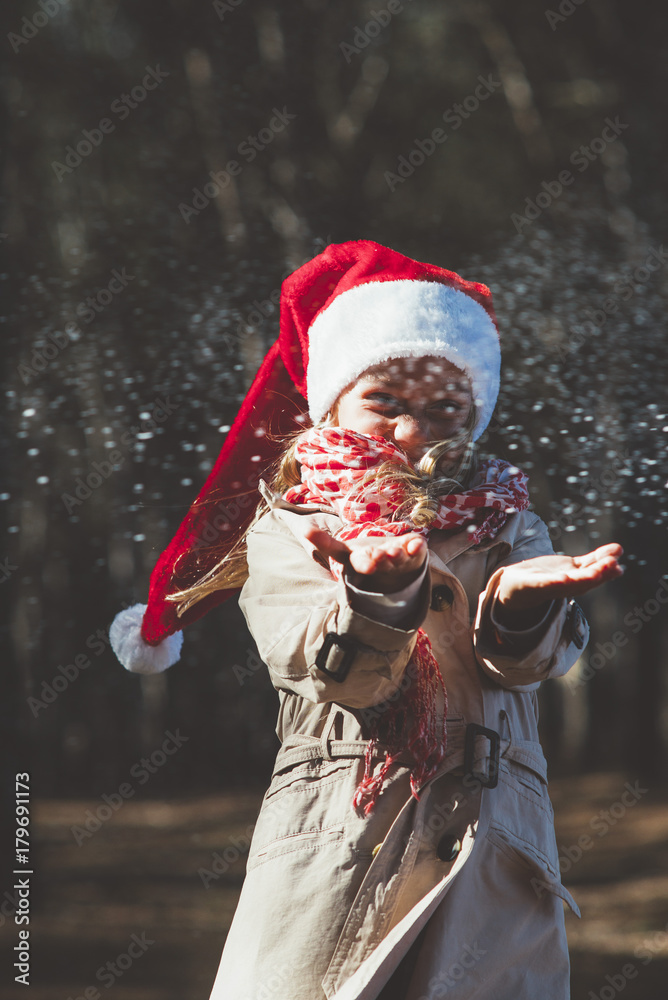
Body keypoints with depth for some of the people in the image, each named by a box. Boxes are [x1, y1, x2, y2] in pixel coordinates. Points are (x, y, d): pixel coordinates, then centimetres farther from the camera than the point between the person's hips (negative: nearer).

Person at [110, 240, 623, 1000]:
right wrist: (381, 588, -34)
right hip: (333, 846, -1)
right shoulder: (286, 531, 5)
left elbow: (531, 657, -7)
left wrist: (521, 598, -30)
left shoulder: (503, 522, 12)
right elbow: (338, 673, -13)